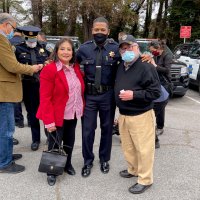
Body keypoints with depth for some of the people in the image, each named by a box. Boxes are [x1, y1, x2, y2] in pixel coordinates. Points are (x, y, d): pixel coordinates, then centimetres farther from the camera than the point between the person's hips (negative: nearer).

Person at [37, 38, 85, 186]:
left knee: (69, 142, 19)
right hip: (57, 116, -6)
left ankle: (68, 164, 42)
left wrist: (81, 108, 7)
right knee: (55, 145, 8)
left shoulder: (76, 68, 5)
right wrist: (49, 120, -22)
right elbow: (45, 98, -18)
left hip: (73, 114, 6)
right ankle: (51, 172, 29)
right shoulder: (49, 70, -16)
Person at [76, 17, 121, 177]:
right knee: (87, 129, 6)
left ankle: (104, 159, 33)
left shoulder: (116, 48, -4)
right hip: (89, 95, 1)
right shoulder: (84, 48, 0)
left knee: (107, 128, 14)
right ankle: (88, 161, 25)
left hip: (107, 95, 0)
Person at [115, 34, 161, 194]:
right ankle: (133, 170, 40)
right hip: (123, 115, 8)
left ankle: (145, 180, 19)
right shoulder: (121, 67, 10)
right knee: (128, 147, 19)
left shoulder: (146, 67, -14)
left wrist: (134, 95, -24)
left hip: (141, 116, -7)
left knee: (143, 149, 3)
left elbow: (156, 92, -17)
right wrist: (121, 113, 12)